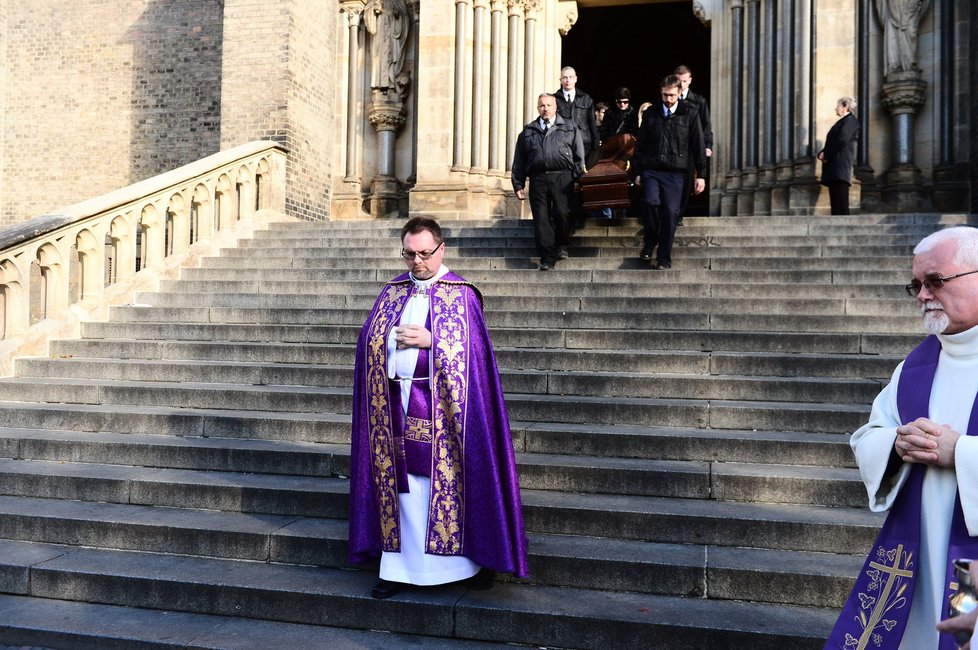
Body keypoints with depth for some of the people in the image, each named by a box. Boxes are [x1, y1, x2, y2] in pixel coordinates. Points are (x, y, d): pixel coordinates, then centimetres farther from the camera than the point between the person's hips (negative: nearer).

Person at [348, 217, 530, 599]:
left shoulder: (461, 295, -2)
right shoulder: (392, 292, 13)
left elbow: (471, 350, -9)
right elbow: (369, 341, 9)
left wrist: (429, 341, -19)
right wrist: (390, 339, -10)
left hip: (439, 406, -4)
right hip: (397, 402, 4)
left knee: (442, 483, 1)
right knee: (403, 485, 9)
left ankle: (448, 562, 15)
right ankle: (402, 565, 18)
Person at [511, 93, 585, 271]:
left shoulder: (569, 128, 14)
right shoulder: (528, 131, 18)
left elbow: (579, 156, 9)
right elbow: (519, 161, 17)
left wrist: (578, 178, -1)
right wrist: (518, 185, 10)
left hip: (562, 178, -2)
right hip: (537, 179, 2)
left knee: (562, 214, -12)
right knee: (541, 219, -3)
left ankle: (562, 246, 14)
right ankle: (547, 257, 2)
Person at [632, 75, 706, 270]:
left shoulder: (689, 114, 5)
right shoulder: (650, 113, 10)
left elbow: (698, 145, 6)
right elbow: (640, 144, 14)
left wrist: (700, 174, 2)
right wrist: (638, 172, 10)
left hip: (675, 172, -1)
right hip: (651, 169, 1)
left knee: (670, 212, -5)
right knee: (651, 201, -22)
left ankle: (664, 258, 5)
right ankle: (650, 241, 4)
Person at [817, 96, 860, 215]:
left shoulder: (850, 120, -2)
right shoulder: (841, 122, 27)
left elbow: (842, 140, -16)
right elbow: (831, 142, 24)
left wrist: (826, 154, -10)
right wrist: (822, 153, 5)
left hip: (841, 163, -9)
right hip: (834, 166, 9)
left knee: (840, 198, -15)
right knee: (835, 198, 4)